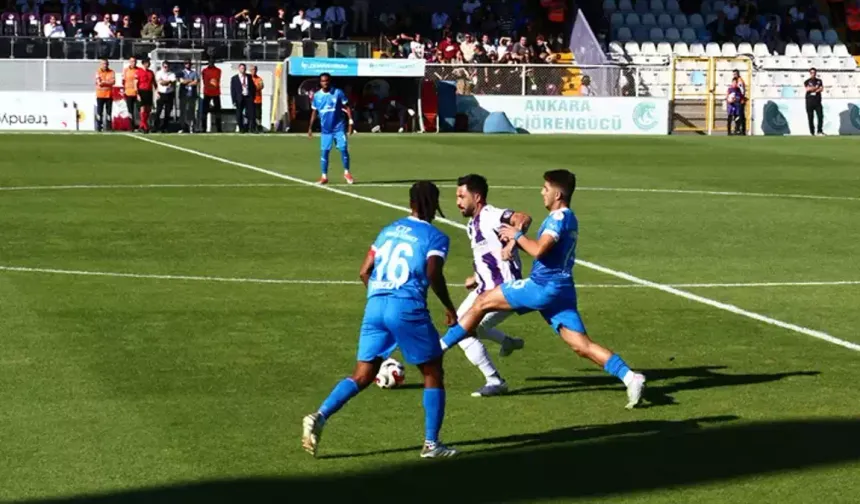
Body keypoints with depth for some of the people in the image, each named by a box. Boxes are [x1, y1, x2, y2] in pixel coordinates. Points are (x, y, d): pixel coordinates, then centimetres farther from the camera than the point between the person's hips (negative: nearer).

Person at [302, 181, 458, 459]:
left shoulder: (389, 230, 20)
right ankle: (431, 443, 9)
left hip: (374, 307, 5)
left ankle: (319, 416, -11)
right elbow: (433, 273, -12)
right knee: (433, 374, 11)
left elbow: (365, 272, 16)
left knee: (362, 376, 9)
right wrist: (449, 307, 0)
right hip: (408, 308, -5)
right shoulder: (436, 237, 4)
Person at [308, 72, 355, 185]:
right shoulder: (316, 96, 3)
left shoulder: (338, 93, -5)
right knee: (324, 152, 1)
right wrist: (310, 127, 9)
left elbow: (347, 107, -1)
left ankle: (347, 172, 9)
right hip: (325, 129, 2)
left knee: (343, 149, -8)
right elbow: (314, 112, 12)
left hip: (339, 127, -2)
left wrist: (351, 122, -8)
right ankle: (324, 176, 9)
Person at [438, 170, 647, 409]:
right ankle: (630, 378, -11)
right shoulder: (567, 218, 20)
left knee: (482, 302, -1)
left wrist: (517, 235, -7)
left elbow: (539, 250, -24)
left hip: (544, 287, -9)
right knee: (582, 346, 2)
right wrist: (517, 240, 12)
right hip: (561, 290, 9)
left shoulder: (559, 217, -11)